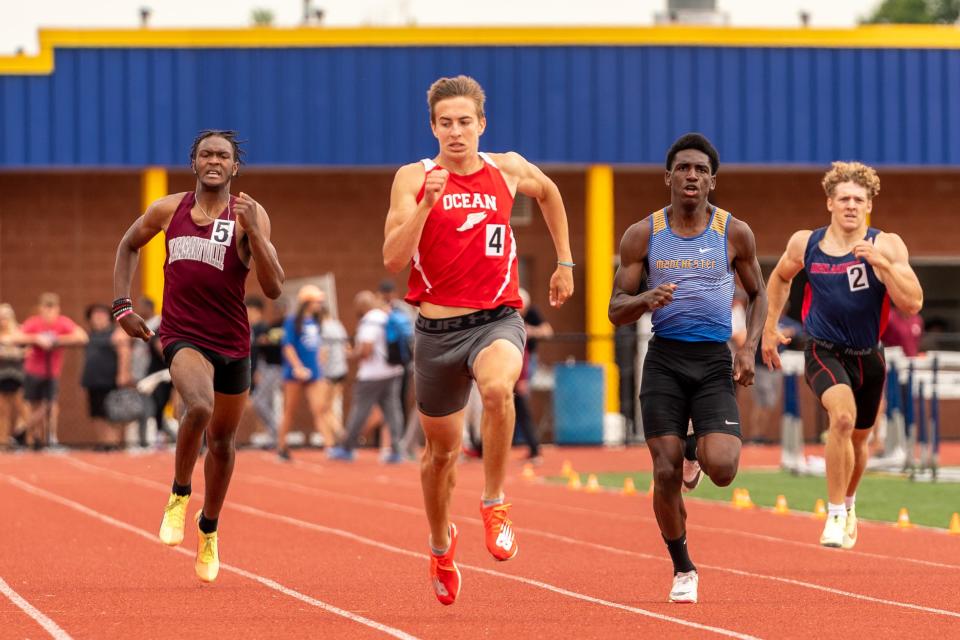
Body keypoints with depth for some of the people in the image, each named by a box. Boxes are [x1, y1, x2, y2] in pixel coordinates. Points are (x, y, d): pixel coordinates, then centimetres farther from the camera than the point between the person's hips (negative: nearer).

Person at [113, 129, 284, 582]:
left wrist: (252, 230, -23)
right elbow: (128, 245, 22)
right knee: (199, 407, -31)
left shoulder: (250, 216, -4)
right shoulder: (167, 210, 2)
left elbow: (273, 288, -13)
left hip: (232, 342, 1)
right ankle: (179, 494, -6)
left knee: (221, 440, 14)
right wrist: (122, 304, 12)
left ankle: (209, 530, 37)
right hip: (183, 336, -1)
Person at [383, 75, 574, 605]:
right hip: (437, 328, 1)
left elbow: (548, 193, 27)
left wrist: (564, 262, 26)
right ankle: (441, 543, 42)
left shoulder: (508, 170, 3)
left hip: (497, 319, -1)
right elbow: (393, 259, -13)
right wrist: (427, 203, -23)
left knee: (497, 387, -36)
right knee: (441, 449, 14)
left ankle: (494, 502, -17)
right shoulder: (413, 179, -3)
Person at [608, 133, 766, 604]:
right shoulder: (642, 235, 1)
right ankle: (682, 570, 16)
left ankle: (697, 450, 22)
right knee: (665, 473, -5)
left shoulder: (734, 233, 3)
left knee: (722, 468, -17)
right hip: (665, 359, 0)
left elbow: (757, 294, 16)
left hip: (715, 362, 0)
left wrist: (750, 346, 0)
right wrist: (645, 300, -20)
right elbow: (616, 310, 2)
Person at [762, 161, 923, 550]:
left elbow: (913, 303, -22)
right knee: (842, 416, -29)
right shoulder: (805, 244, -6)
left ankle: (848, 503, 51)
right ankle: (835, 516, -21)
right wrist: (770, 329, 15)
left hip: (868, 356, 2)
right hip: (824, 352, -2)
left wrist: (882, 263, -32)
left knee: (858, 438, 19)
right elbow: (780, 278, 16)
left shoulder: (886, 246, -12)